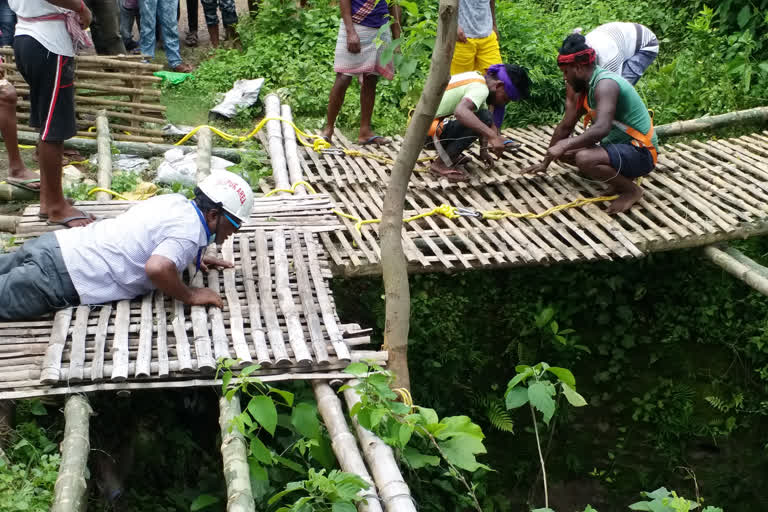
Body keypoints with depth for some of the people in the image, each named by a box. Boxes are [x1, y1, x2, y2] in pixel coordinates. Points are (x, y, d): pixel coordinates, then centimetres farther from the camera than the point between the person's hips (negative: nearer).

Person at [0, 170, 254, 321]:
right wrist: (190, 296, -18)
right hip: (60, 278, -8)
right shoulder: (190, 231, -18)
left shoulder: (176, 202, 7)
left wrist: (191, 258, 19)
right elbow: (157, 268, -35)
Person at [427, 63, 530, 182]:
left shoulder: (478, 79, 13)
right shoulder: (480, 88, -18)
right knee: (483, 119, -21)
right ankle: (441, 164, -14)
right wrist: (492, 136, -39)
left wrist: (484, 151, 18)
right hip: (428, 130, -10)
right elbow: (460, 112, -39)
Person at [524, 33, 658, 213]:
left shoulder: (605, 84, -23)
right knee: (565, 152, 14)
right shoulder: (582, 87, 7)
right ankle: (619, 178, 11)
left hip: (640, 153, -10)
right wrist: (545, 163, 20)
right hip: (617, 145, 10)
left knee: (585, 159, -33)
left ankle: (631, 190, -9)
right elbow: (565, 127, 15)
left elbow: (602, 129, -37)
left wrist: (564, 146, -30)